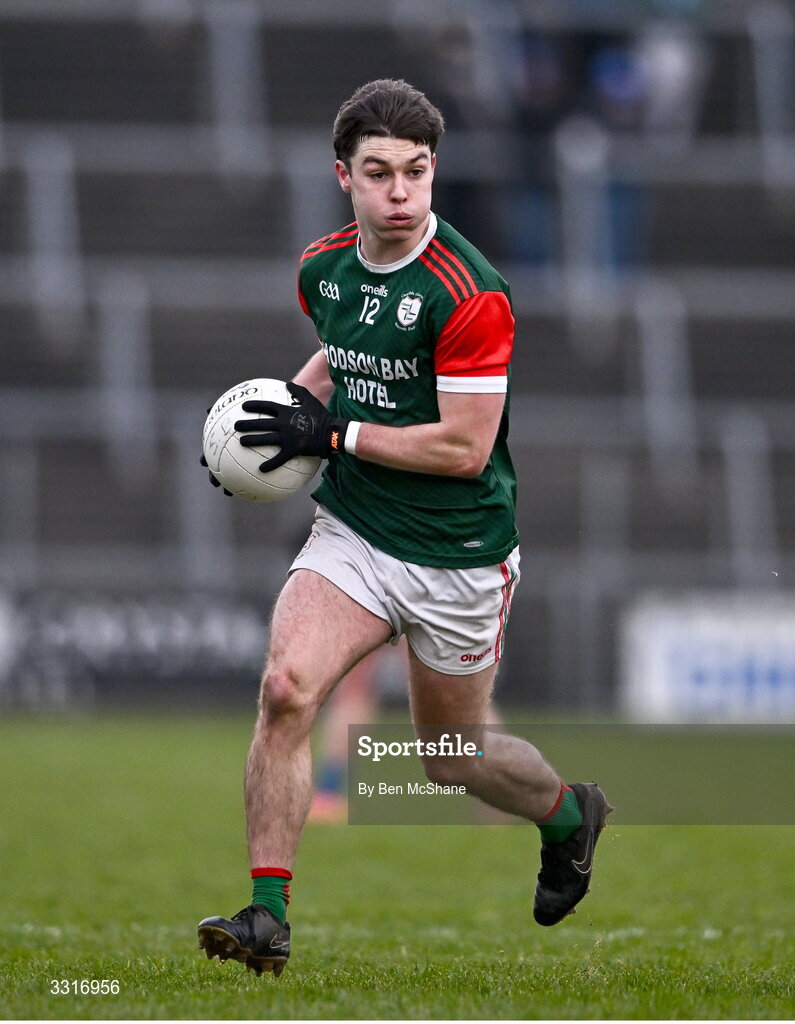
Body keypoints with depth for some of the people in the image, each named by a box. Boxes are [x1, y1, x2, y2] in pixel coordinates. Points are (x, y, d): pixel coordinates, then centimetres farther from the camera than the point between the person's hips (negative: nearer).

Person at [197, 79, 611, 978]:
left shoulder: (469, 295, -21)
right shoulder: (323, 267, 1)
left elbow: (465, 447, -21)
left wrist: (332, 432, -18)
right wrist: (290, 402, 4)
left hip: (458, 557, -4)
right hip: (351, 532, 4)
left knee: (452, 761, 12)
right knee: (285, 689, -20)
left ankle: (570, 813, 45)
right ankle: (267, 916, -17)